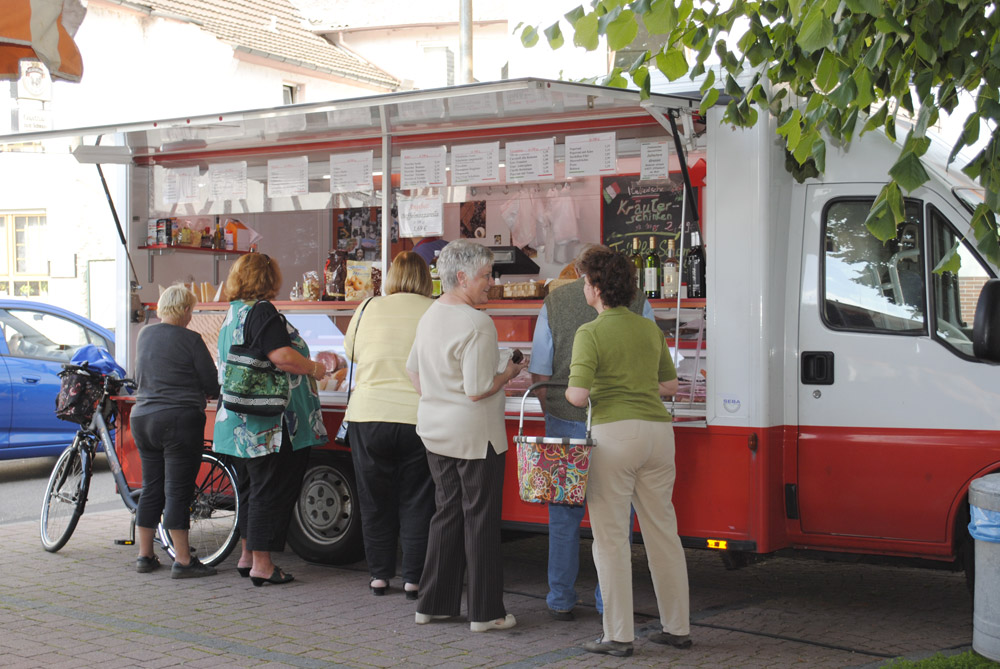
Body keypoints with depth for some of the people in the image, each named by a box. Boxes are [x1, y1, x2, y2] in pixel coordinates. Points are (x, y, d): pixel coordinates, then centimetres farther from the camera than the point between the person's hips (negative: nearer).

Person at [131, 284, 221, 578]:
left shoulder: (144, 335, 10)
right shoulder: (189, 339, -10)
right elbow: (212, 383, -5)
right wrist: (203, 393, 17)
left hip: (142, 419, 7)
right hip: (180, 420, -7)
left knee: (151, 488, 14)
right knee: (178, 491, -5)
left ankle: (145, 555, 19)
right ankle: (183, 561, -2)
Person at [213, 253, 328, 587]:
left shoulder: (233, 314, 16)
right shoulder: (260, 311, -14)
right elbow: (282, 356, -25)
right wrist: (314, 368, -9)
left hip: (240, 424, 10)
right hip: (271, 426, -10)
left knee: (251, 489, 18)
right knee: (270, 490, -4)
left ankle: (247, 556, 26)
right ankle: (261, 564, -1)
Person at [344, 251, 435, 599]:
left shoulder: (368, 309, 4)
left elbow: (350, 351, 19)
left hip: (368, 415, 2)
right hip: (418, 417, -1)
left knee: (375, 500, 13)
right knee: (417, 501, 8)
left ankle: (379, 575, 18)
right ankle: (413, 578, 11)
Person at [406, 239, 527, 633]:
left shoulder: (430, 316, 8)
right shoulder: (477, 325, -20)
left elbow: (413, 370, 20)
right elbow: (478, 390, -23)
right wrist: (510, 373, -7)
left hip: (435, 430, 8)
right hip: (473, 434, -8)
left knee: (447, 514, 16)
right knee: (480, 519, 1)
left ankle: (433, 604, 20)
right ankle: (485, 612, 8)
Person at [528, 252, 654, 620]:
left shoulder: (553, 303, 2)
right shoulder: (637, 303, 1)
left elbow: (539, 373, 2)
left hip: (566, 422, 1)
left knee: (564, 514, 12)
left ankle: (561, 600, 17)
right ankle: (611, 602, 12)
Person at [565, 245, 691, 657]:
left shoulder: (590, 334, -7)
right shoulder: (650, 329, 12)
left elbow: (578, 395, -15)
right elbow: (670, 384, 20)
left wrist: (569, 391, 7)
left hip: (615, 432, -6)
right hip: (658, 430, 6)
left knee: (611, 535, 1)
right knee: (662, 529, 14)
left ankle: (619, 635, 3)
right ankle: (677, 627, 20)